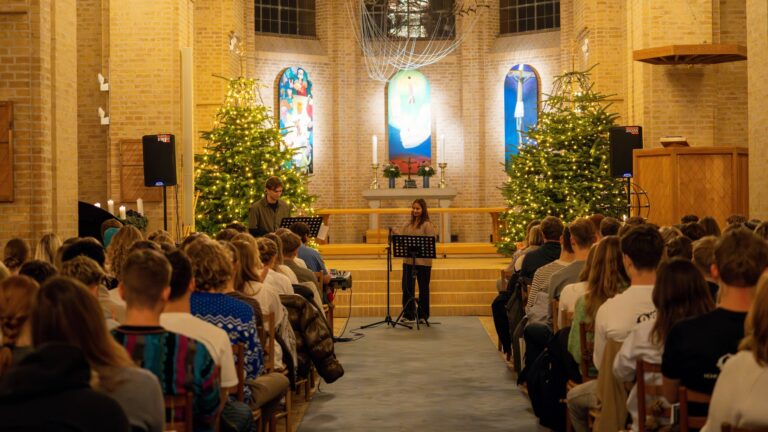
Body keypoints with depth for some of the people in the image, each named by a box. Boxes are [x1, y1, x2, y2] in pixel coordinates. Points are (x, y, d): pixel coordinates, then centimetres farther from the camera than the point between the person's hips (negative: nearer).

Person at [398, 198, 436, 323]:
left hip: (423, 261, -5)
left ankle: (423, 315, 15)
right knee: (407, 287, 4)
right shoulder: (407, 225, 13)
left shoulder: (427, 225, -5)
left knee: (423, 288, 6)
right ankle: (408, 314, 13)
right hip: (408, 260, 5)